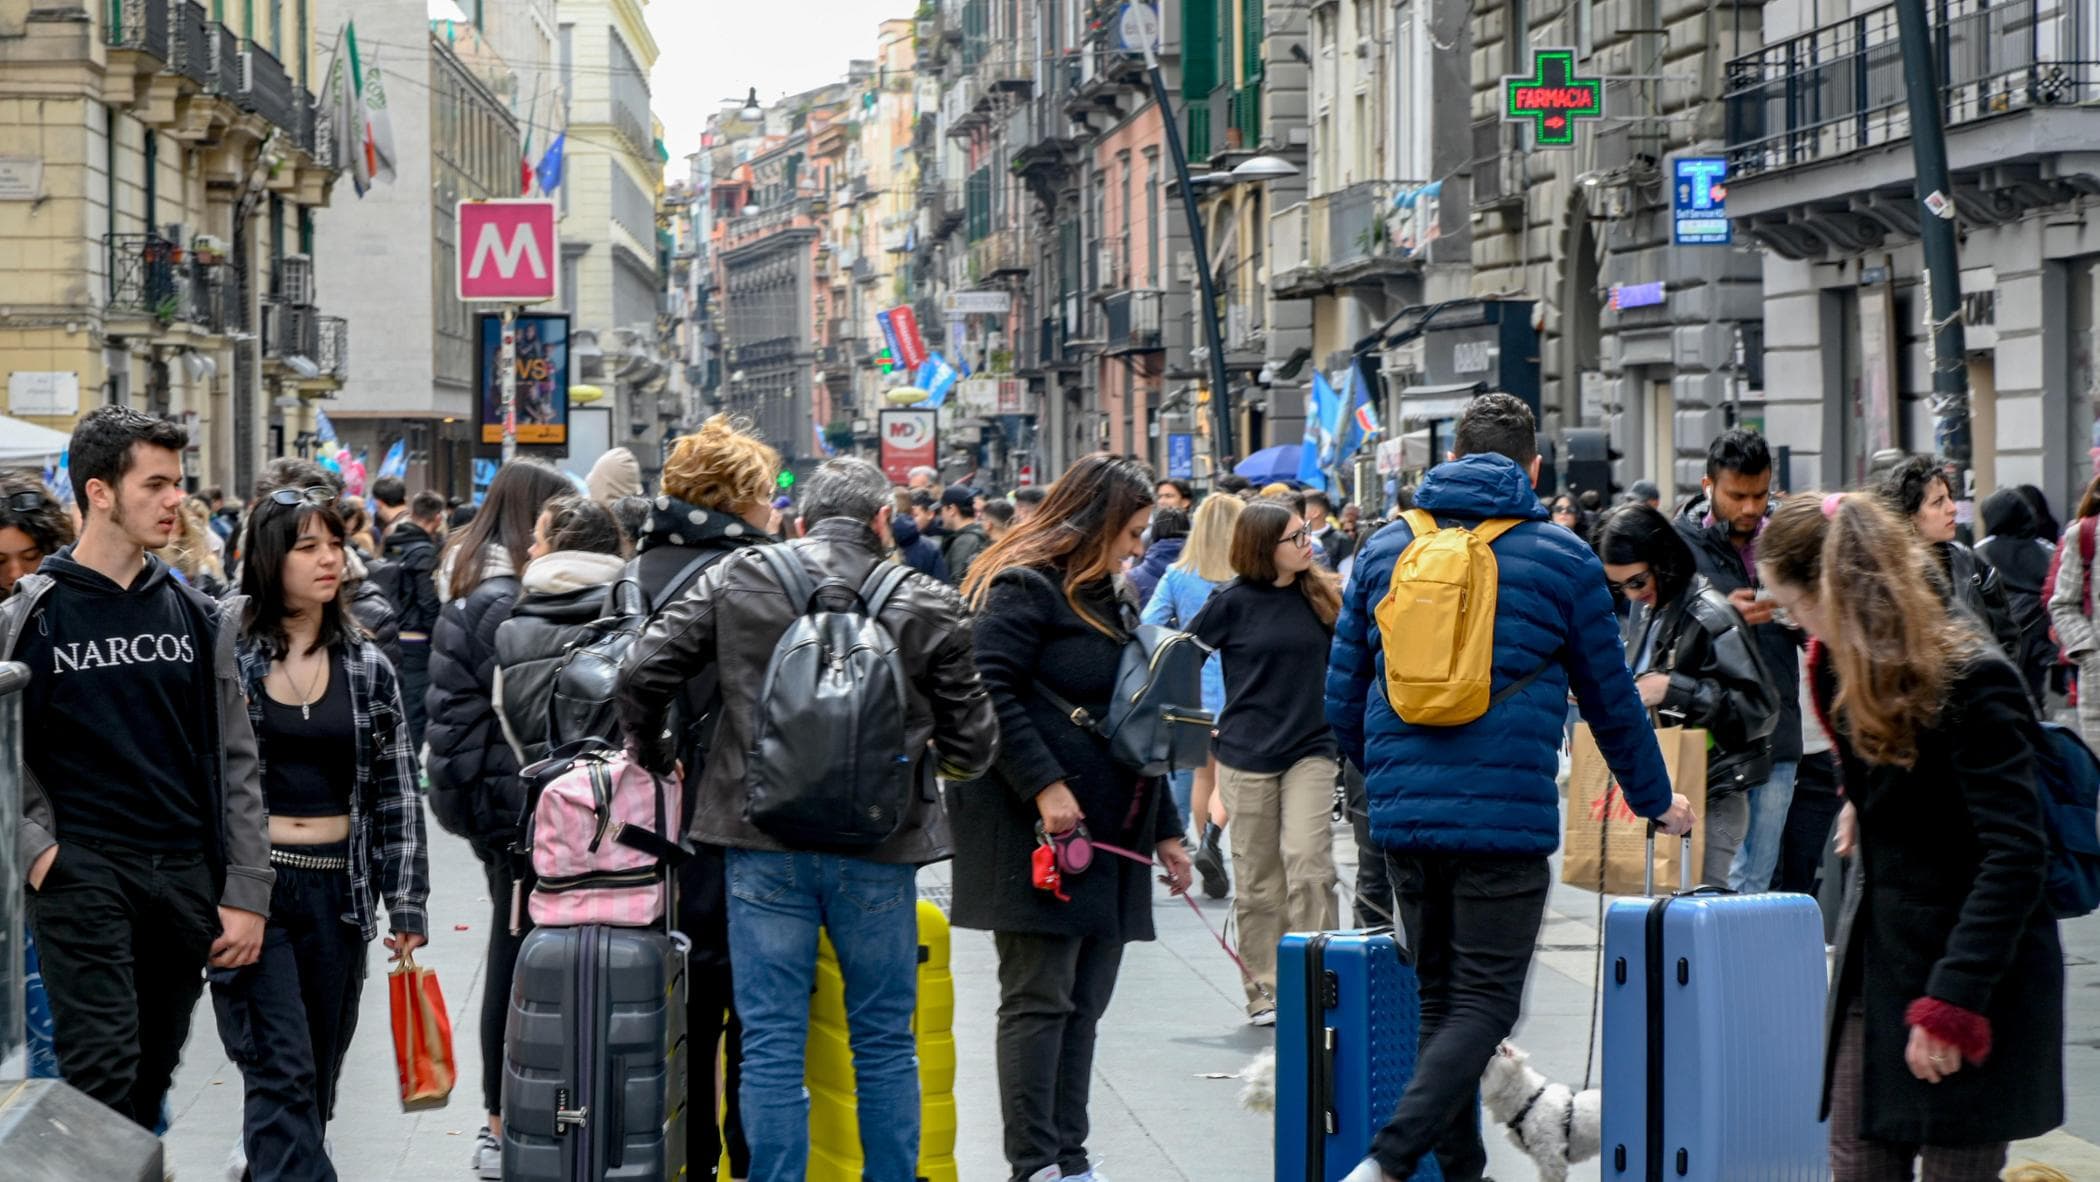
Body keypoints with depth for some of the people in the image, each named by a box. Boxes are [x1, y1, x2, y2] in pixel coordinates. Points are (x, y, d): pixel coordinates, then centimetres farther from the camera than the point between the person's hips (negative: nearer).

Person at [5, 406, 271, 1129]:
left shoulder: (197, 618, 10)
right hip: (83, 873, -4)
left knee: (152, 1079, 10)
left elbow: (236, 763, 9)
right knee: (103, 1073, -14)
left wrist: (246, 895, 4)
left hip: (185, 878, 4)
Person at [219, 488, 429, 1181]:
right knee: (281, 1071, -11)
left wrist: (406, 905, 4)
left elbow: (397, 794, 9)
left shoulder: (367, 670, 8)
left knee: (319, 1072, 10)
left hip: (337, 889, 4)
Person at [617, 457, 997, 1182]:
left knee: (771, 1041, 5)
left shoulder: (737, 579, 0)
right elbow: (972, 742, 2)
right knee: (885, 1040, 13)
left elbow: (643, 675, -3)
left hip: (764, 844, 0)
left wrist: (652, 759, 15)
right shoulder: (927, 605, -1)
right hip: (878, 850, 0)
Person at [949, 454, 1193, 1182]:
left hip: (1110, 834, 9)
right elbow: (990, 692, -17)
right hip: (1039, 834, -9)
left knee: (1085, 1002, 7)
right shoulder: (1023, 589, -6)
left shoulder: (1113, 601, 22)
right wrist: (1043, 784, -23)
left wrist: (1165, 829, 23)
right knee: (1039, 998, -7)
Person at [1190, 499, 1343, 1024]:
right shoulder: (1234, 602, -5)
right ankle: (1264, 991, 13)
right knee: (1257, 880, 4)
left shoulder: (1321, 596, 4)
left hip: (1310, 751, 2)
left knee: (1309, 864, -11)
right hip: (1246, 757, -2)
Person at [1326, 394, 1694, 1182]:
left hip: (1403, 815, 4)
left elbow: (1342, 696, 14)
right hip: (1507, 817, -4)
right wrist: (1656, 800, 25)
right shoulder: (1562, 559, 1)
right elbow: (1610, 699, 9)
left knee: (1441, 998, 16)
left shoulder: (1385, 550, 10)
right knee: (1484, 1002, -3)